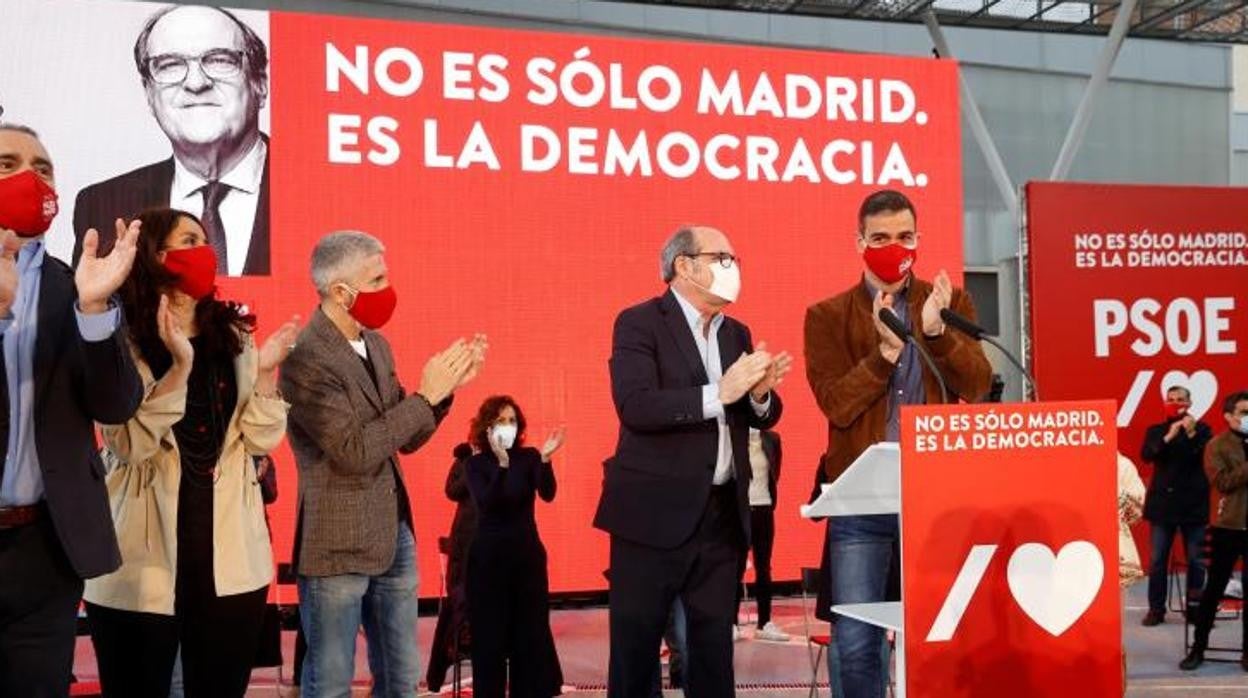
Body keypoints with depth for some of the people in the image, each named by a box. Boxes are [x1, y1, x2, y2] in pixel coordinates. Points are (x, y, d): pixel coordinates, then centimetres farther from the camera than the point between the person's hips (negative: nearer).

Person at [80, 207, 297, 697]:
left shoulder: (234, 337, 8)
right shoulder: (122, 341, -5)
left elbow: (261, 440, 4)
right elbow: (130, 443, -16)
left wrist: (266, 373, -10)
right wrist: (179, 367, -25)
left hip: (229, 556, 4)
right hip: (143, 563, -4)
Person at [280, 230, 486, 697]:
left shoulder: (375, 344, 8)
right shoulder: (305, 359, -18)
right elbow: (355, 452, -24)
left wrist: (444, 387, -2)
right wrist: (425, 396, -19)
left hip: (393, 537, 8)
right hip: (337, 547, -8)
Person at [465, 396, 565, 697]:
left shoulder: (528, 457, 0)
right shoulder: (476, 463, -4)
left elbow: (547, 494, -14)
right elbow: (485, 503, -20)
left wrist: (545, 459, -31)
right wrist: (502, 464, -33)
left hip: (528, 553, 2)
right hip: (489, 557, -2)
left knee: (531, 631, 3)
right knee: (490, 634, -1)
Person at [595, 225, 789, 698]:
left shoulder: (737, 333, 14)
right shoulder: (639, 323, -7)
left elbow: (762, 418, 15)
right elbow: (635, 406, -21)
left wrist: (760, 393, -8)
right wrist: (719, 393, -24)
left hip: (723, 514, 6)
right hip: (656, 512, -6)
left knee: (715, 644, 11)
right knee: (635, 647, 1)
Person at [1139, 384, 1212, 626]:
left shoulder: (1202, 429, 5)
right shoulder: (1156, 431, 9)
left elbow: (1208, 459, -9)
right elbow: (1146, 455, -8)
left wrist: (1192, 434, -20)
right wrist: (1168, 437, -20)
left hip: (1193, 504, -1)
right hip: (1163, 502, 1)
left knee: (1196, 560, 1)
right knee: (1157, 560, 2)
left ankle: (1195, 608, 8)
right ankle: (1156, 609, 6)